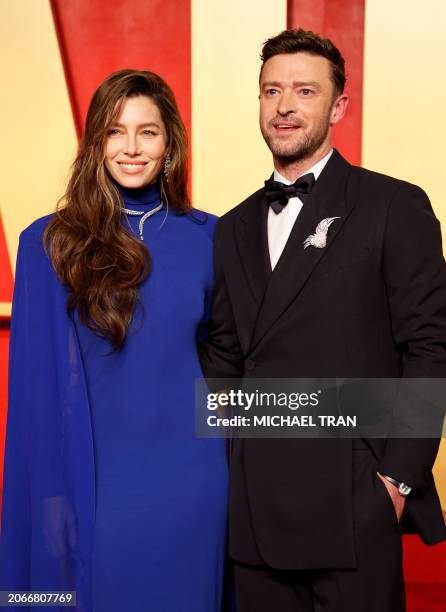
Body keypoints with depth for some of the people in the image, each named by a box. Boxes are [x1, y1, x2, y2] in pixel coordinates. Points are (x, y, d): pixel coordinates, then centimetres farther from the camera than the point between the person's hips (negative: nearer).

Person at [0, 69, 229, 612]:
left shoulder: (207, 238, 1)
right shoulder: (49, 243, -5)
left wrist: (235, 469, 6)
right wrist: (52, 494, -6)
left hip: (191, 484, 2)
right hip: (94, 484, -1)